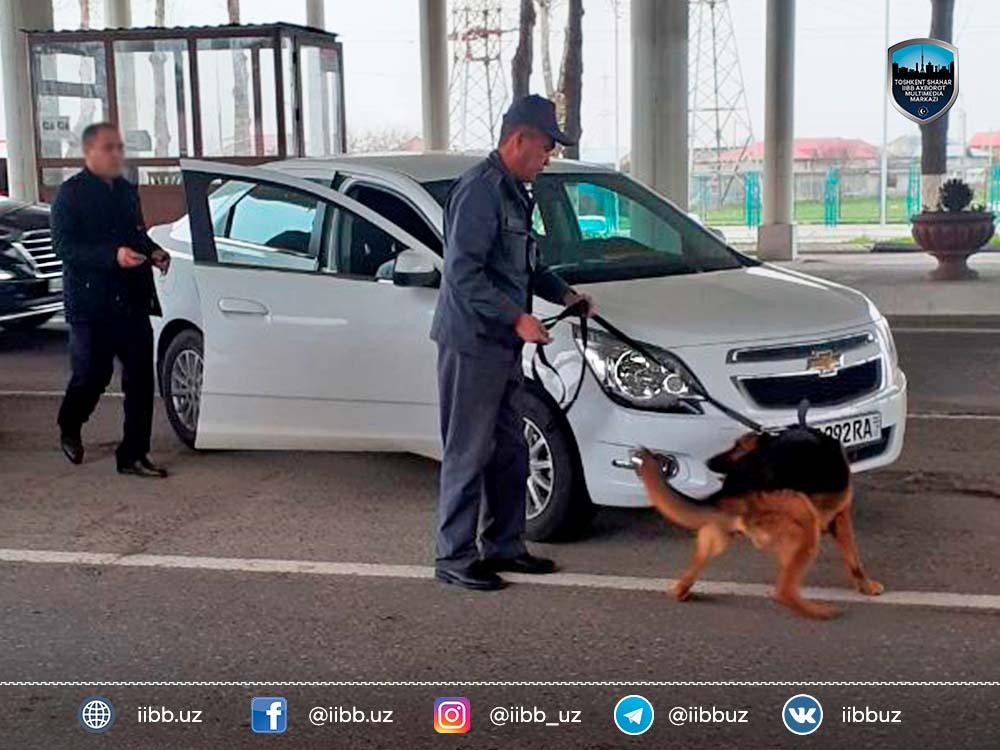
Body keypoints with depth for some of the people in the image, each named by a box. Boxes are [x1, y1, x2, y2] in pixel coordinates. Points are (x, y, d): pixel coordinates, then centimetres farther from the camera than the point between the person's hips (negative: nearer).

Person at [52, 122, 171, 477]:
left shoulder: (127, 191, 14)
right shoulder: (70, 194, -7)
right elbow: (64, 247, -16)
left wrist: (153, 251, 3)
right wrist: (113, 256, -28)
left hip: (132, 302, 6)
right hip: (90, 305, -6)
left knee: (140, 379, 0)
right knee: (91, 377, 5)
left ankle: (133, 455, 7)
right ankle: (69, 430, 35)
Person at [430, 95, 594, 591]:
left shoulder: (514, 192, 16)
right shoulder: (479, 190, -16)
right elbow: (462, 272, -22)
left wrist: (563, 294, 14)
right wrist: (516, 317, -23)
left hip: (503, 345, 10)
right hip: (472, 341, -10)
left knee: (509, 451, 15)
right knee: (468, 453, -3)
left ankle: (503, 546, 25)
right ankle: (454, 558, 6)